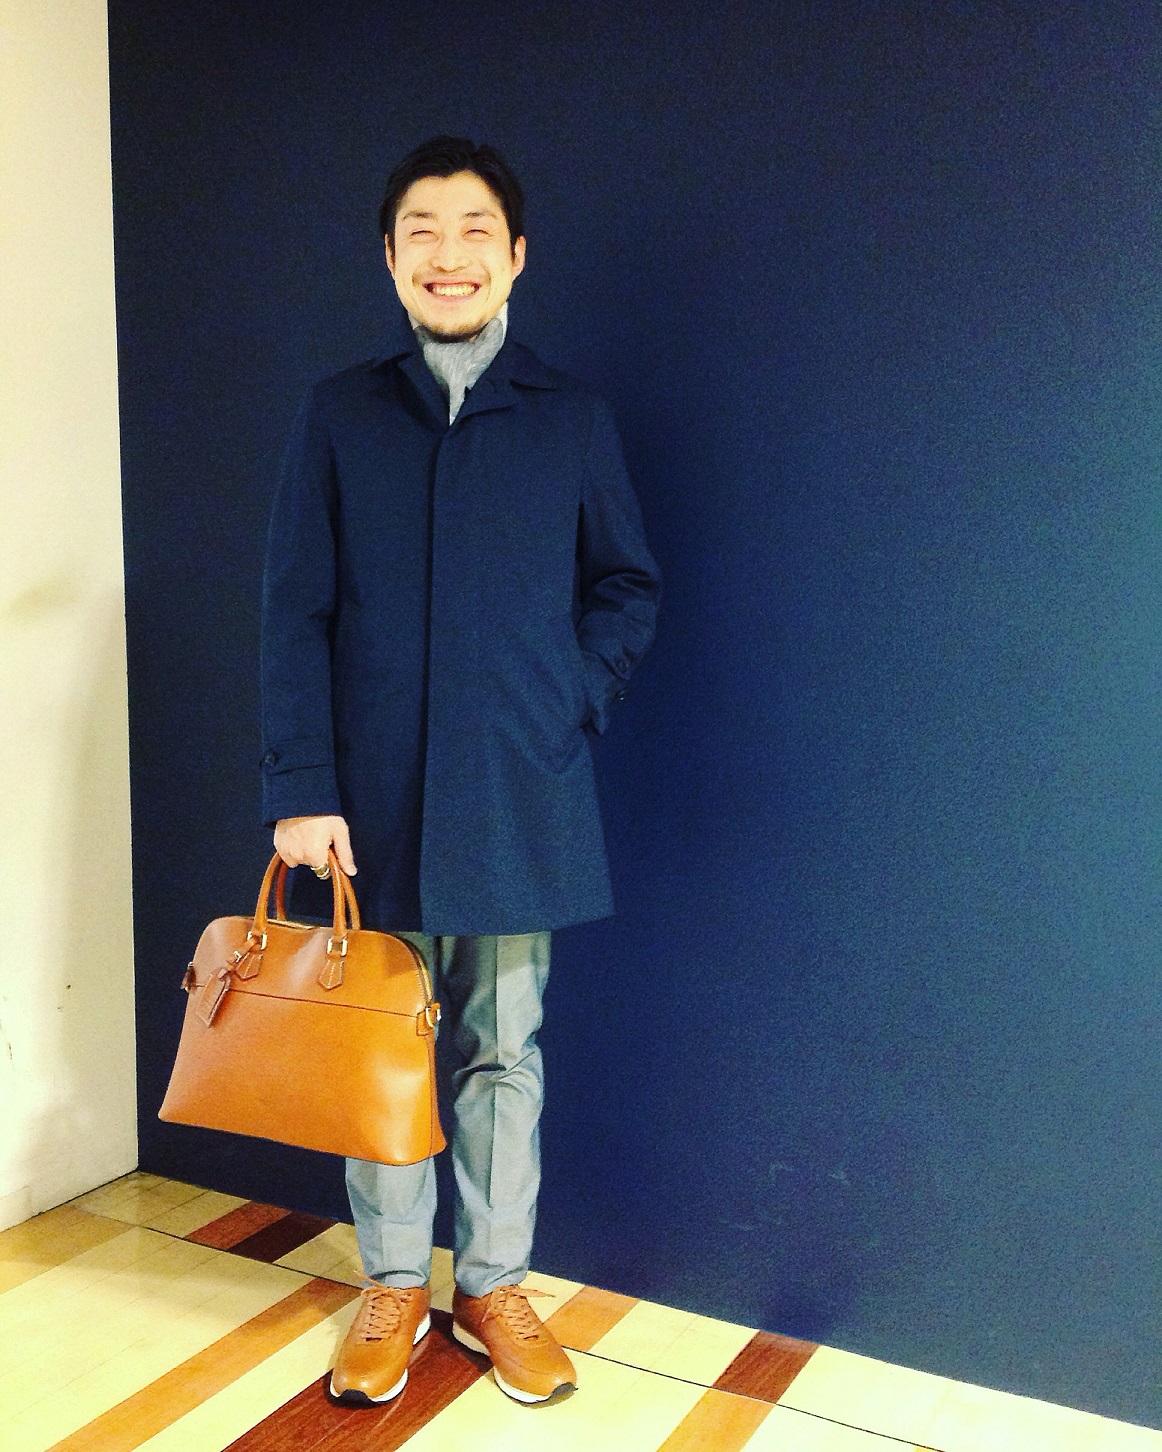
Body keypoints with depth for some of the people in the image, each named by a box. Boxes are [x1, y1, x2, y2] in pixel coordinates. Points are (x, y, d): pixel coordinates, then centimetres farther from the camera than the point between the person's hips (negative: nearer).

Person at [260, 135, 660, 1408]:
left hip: (519, 795, 0)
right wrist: (299, 787, -8)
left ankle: (494, 1284, 27)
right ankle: (392, 1284, 29)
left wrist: (572, 705, -7)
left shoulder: (569, 418, 5)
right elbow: (295, 613, 0)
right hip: (373, 794, 1)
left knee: (504, 1050, 10)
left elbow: (627, 586, 8)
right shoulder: (339, 414, 4)